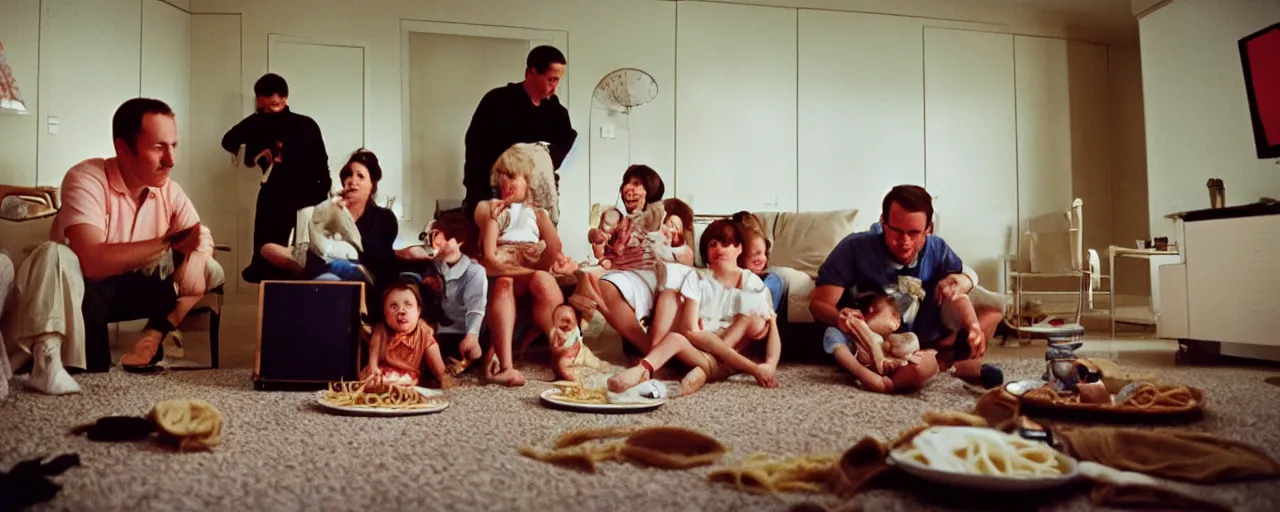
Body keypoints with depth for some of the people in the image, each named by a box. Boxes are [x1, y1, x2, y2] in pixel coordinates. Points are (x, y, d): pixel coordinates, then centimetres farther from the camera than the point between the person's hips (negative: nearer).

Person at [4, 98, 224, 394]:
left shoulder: (169, 190, -9)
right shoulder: (86, 179, -25)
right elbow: (93, 262, -38)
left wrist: (195, 257, -36)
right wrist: (169, 241, -38)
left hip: (133, 288, 5)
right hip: (77, 288, -5)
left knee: (211, 270, -9)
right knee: (52, 255, -36)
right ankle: (47, 356, -32)